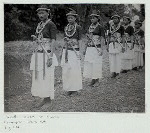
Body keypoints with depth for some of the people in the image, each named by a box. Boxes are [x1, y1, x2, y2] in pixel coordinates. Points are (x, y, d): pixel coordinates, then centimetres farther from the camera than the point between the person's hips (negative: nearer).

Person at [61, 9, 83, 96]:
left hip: (74, 51, -5)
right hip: (66, 51, 6)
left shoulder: (78, 27, -4)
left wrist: (79, 52, -11)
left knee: (75, 70, -3)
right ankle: (69, 89, 15)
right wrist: (64, 52, 14)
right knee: (66, 70, 5)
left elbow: (79, 40, -6)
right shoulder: (66, 28, 12)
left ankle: (75, 89, 6)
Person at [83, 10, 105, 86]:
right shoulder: (90, 27, 12)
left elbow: (102, 39, -9)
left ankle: (96, 78, 9)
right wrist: (86, 48, 17)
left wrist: (101, 49, -17)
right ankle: (94, 78, 17)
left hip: (96, 48, -7)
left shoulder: (100, 27, -6)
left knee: (96, 63, -2)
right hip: (89, 48, 7)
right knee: (88, 63, 6)